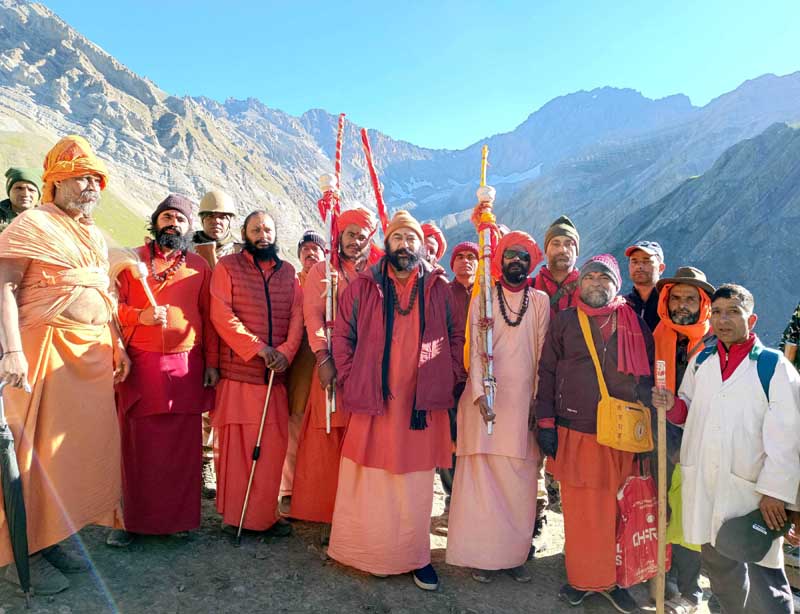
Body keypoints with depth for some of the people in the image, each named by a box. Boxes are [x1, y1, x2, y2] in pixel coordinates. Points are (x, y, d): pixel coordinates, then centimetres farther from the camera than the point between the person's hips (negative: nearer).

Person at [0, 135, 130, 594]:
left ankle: (51, 538, 24)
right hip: (46, 349, -7)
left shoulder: (97, 237, 19)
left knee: (83, 444, 10)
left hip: (94, 354, 7)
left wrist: (117, 345, 15)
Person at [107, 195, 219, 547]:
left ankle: (178, 517, 17)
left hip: (187, 366, 1)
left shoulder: (199, 266, 11)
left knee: (183, 445, 4)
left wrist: (211, 363, 3)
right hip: (140, 365, -1)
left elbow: (208, 318, 9)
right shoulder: (133, 259, 9)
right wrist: (139, 315, -14)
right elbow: (114, 305, 6)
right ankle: (133, 519, 16)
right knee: (137, 444, 3)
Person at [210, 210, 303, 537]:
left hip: (275, 374, 4)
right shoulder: (227, 266, 2)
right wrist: (257, 347, -15)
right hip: (237, 371, -3)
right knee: (235, 443, 3)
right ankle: (233, 514, 17)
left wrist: (285, 352, -10)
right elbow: (221, 315, -8)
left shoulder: (287, 272, 14)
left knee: (274, 444, 6)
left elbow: (297, 316, 6)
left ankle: (266, 513, 19)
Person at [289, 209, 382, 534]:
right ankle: (328, 516, 11)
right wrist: (324, 358, -13)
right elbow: (313, 315, -1)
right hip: (332, 365, -1)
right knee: (328, 442, 0)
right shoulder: (321, 271, 10)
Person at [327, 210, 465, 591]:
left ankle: (415, 556, 24)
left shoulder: (438, 288, 6)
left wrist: (451, 381, 1)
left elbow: (456, 337, 9)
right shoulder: (363, 286, 4)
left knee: (416, 482, 10)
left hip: (423, 402, 1)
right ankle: (368, 552, 25)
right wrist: (349, 381, -1)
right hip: (374, 400, 0)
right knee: (370, 482, 8)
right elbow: (342, 334, 5)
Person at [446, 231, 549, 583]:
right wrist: (479, 394, -16)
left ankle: (514, 554, 18)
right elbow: (475, 350, -3)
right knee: (482, 478, 1)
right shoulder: (483, 298, 4)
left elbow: (543, 354, 6)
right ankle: (480, 554, 12)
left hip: (524, 404, 2)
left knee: (519, 482, 5)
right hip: (486, 399, -1)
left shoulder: (540, 301, 9)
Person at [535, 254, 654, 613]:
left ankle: (610, 579, 26)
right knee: (579, 510, 7)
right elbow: (546, 372, 5)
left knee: (614, 510, 8)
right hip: (574, 432, -1)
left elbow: (648, 374, 13)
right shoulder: (564, 321, 6)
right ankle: (582, 578, 25)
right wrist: (545, 422, -2)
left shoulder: (635, 325, 9)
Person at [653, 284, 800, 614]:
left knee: (763, 572, 1)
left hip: (752, 488, -5)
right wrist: (673, 405, -5)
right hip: (703, 485, 5)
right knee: (717, 563, 17)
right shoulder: (700, 361, 9)